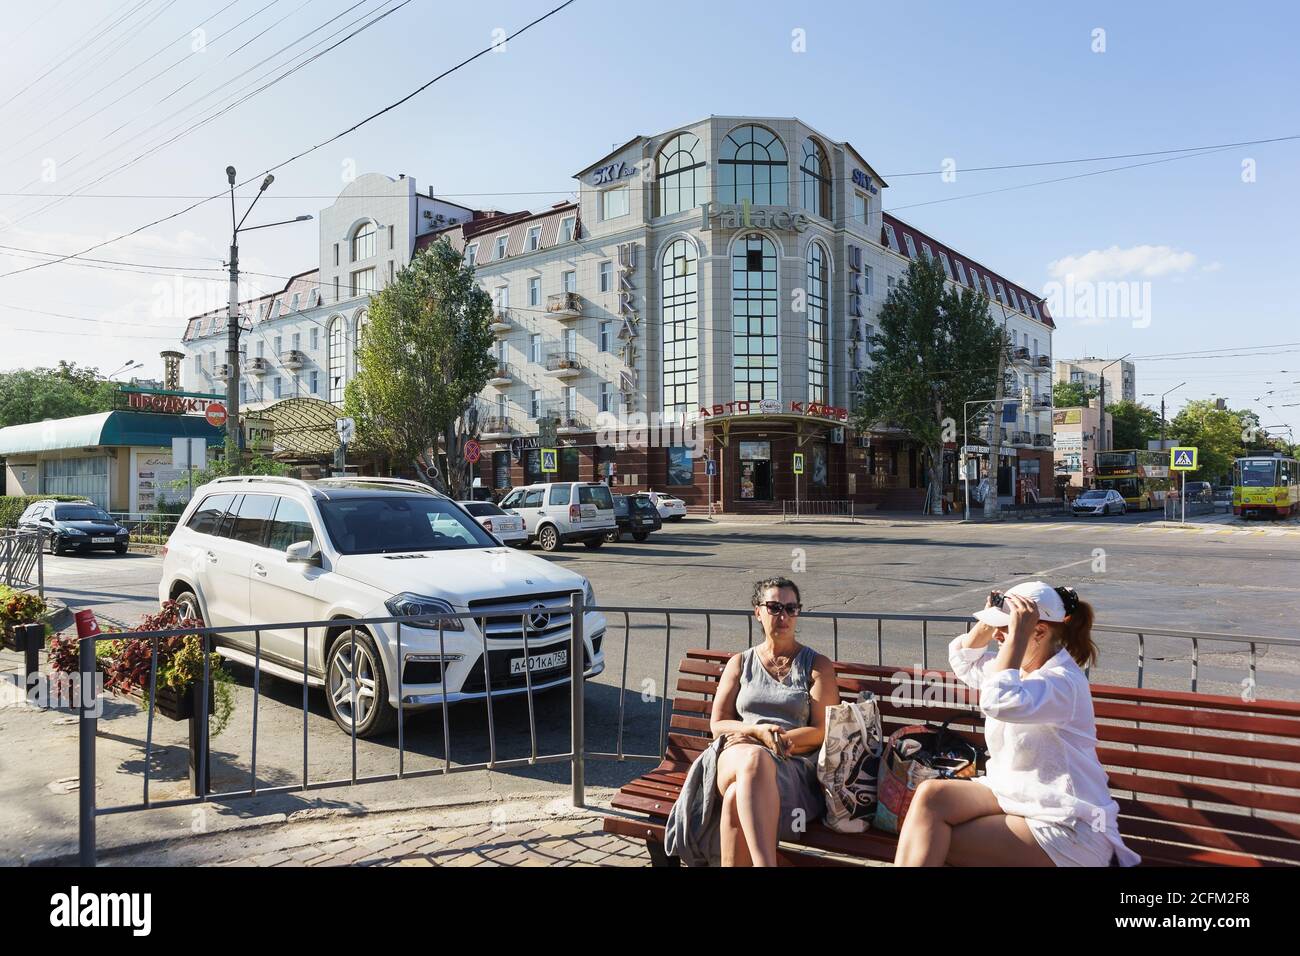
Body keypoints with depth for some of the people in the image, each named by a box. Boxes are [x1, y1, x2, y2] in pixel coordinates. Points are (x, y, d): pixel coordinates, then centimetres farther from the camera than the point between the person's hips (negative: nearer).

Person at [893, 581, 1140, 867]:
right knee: (931, 794, -16)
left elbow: (1000, 703, -41)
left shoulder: (1063, 681, -21)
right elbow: (964, 661, 25)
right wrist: (988, 621, 8)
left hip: (1065, 825, -9)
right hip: (1011, 792, 9)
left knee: (933, 845, -16)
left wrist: (1016, 636, -32)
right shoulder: (1020, 666, 8)